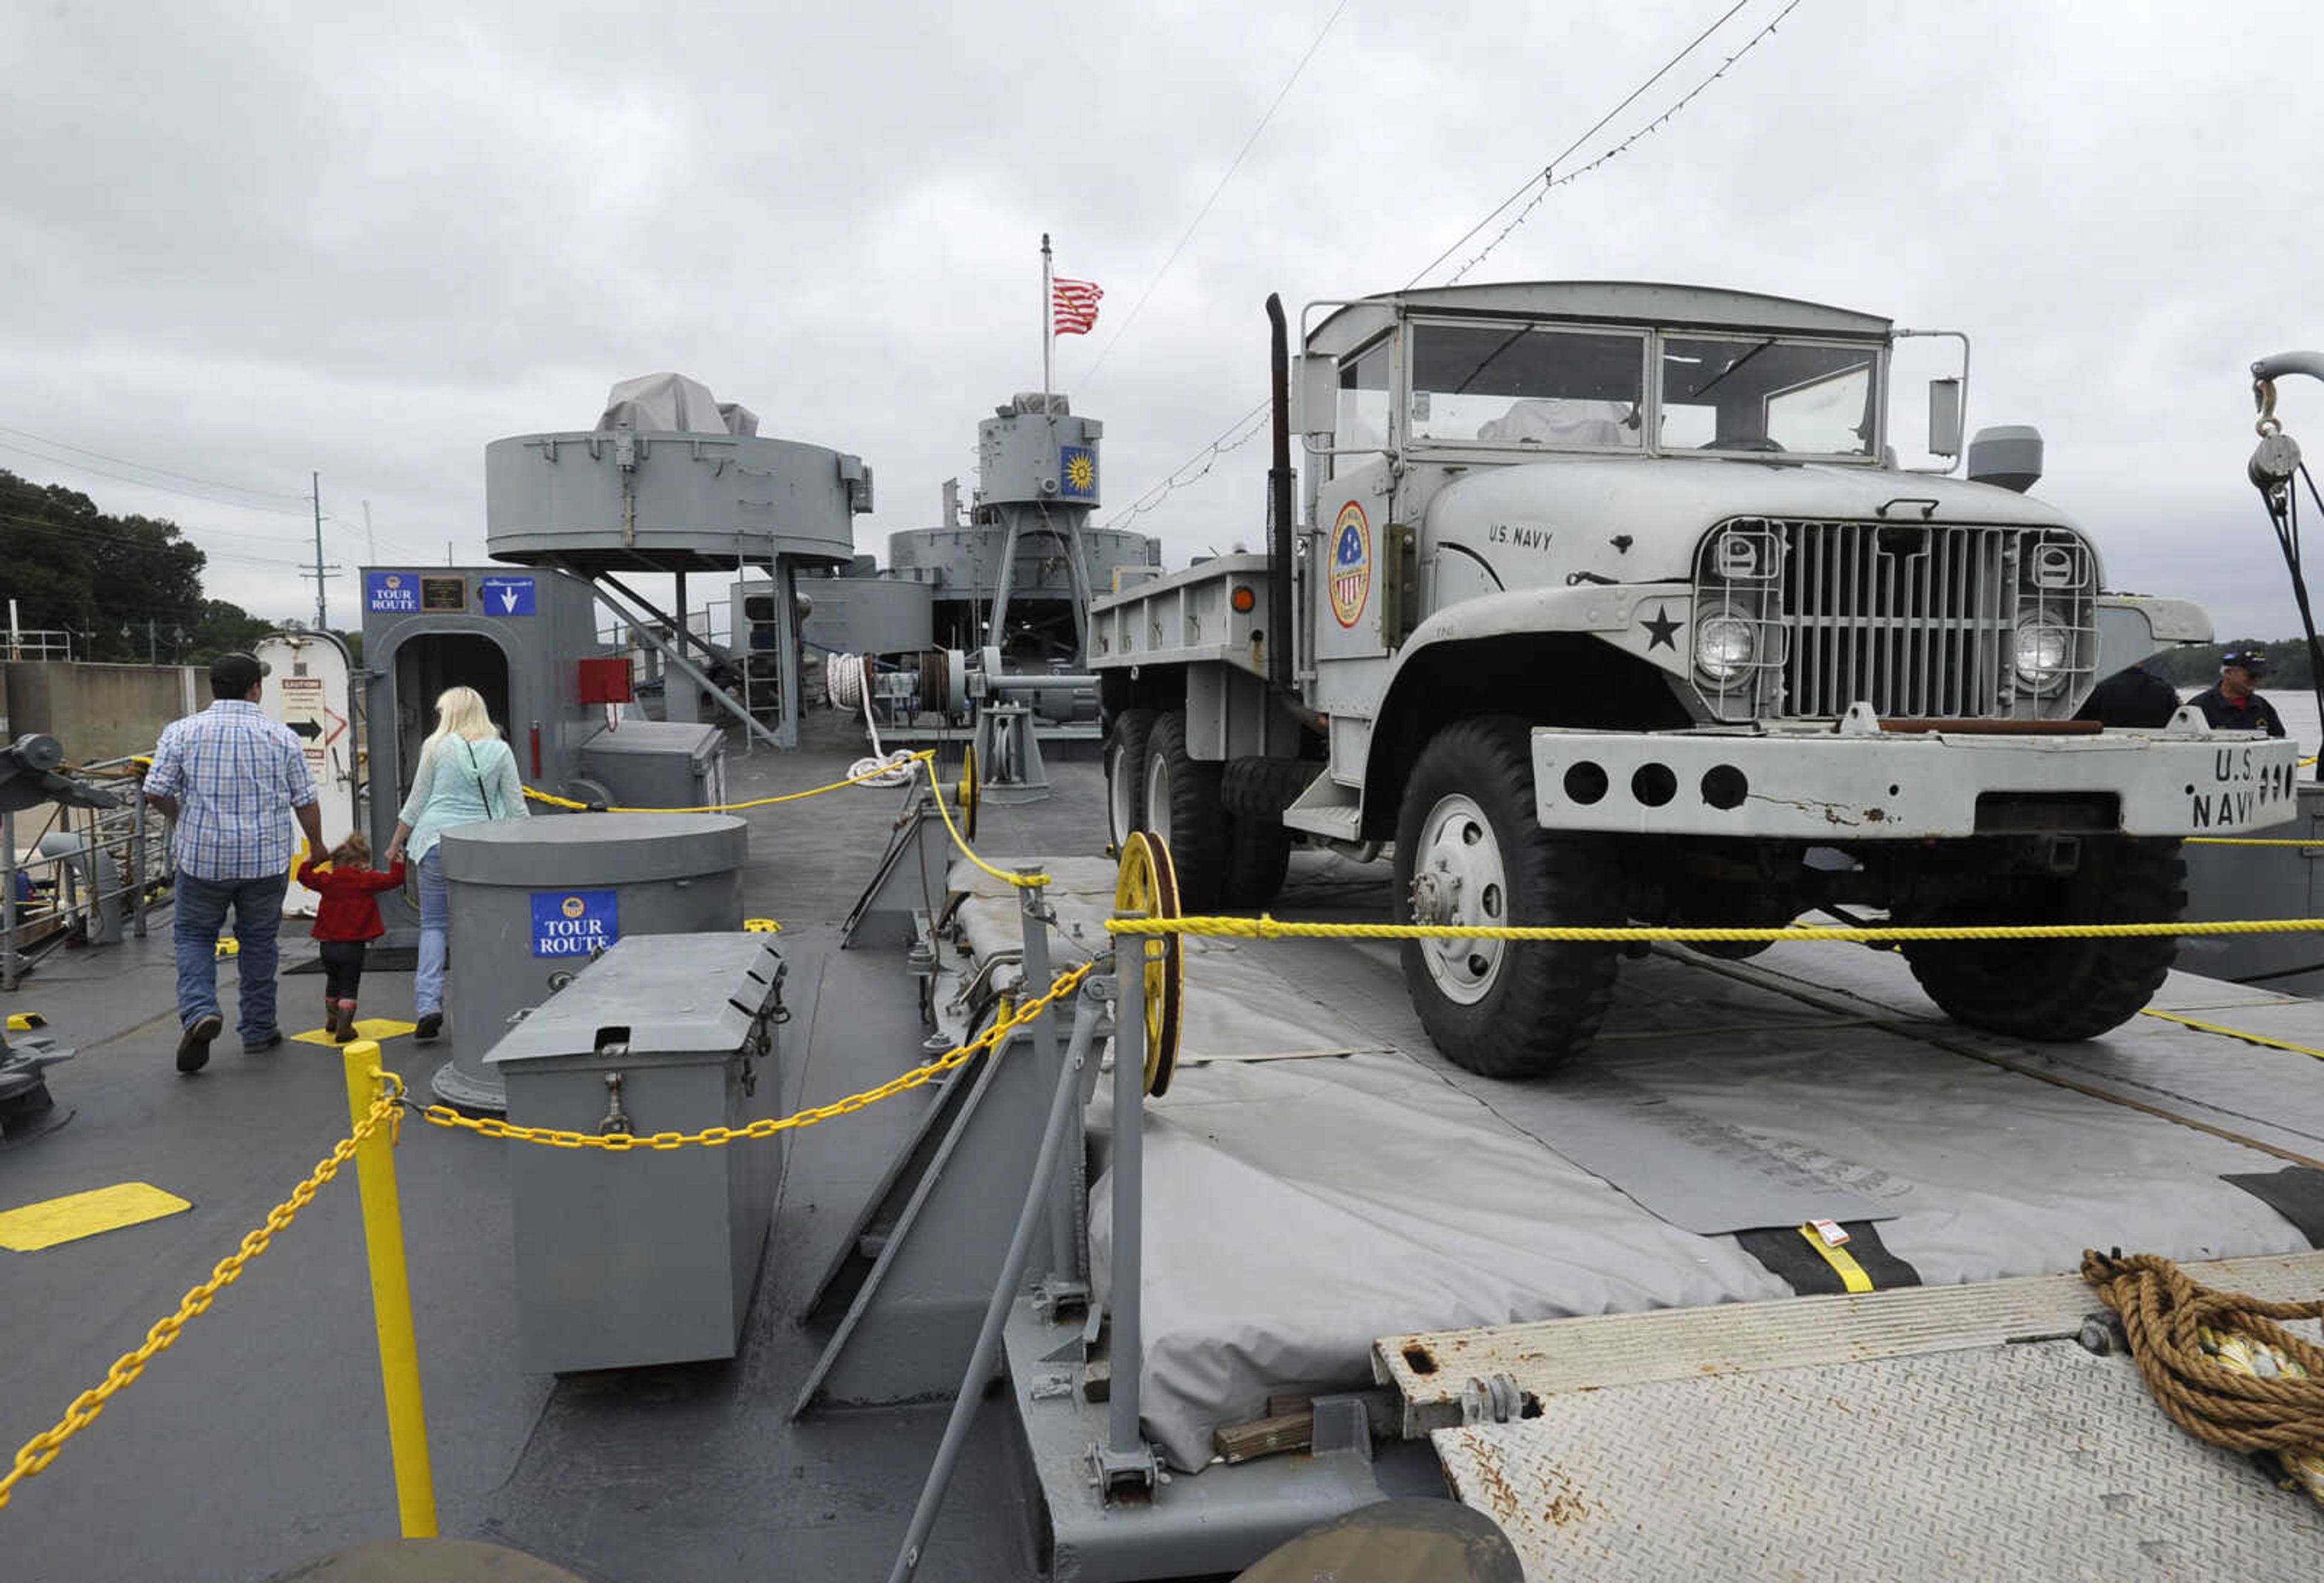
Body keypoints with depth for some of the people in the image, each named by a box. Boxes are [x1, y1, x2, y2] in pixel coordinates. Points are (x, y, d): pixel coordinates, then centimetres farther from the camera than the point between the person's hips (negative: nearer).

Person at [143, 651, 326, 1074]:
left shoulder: (182, 732, -4)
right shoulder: (281, 736, -2)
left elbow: (156, 792, -5)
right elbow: (306, 801, 1)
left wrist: (181, 820, 17)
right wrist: (317, 847, 16)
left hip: (203, 856, 0)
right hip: (266, 860, 0)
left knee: (194, 935, 15)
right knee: (259, 940, 12)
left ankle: (199, 1011, -7)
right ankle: (258, 1030, 18)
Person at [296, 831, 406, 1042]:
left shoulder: (327, 880, 1)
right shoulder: (367, 881, -9)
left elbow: (304, 876, 13)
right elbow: (393, 879, -6)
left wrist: (311, 859, 24)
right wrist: (397, 862, 7)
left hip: (328, 944, 4)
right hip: (353, 946, -4)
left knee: (333, 983, 23)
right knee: (349, 987, 3)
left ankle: (332, 1021, 38)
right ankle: (344, 1027, -5)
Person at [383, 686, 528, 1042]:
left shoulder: (437, 747, 0)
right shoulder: (500, 751, 3)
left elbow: (416, 802, 5)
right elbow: (517, 808, 3)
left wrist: (397, 844, 17)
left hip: (436, 840, -1)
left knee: (434, 924, 9)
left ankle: (429, 1005, -2)